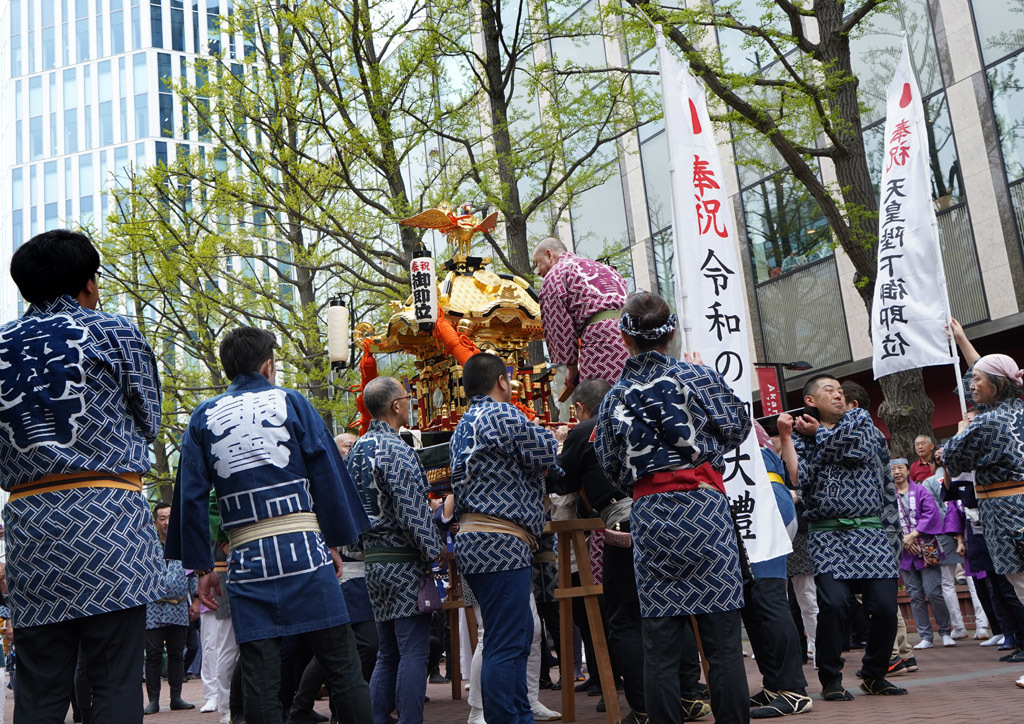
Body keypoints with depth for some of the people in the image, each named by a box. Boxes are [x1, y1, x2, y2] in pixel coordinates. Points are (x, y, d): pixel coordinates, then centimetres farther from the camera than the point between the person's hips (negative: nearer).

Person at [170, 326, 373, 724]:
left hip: (247, 556, 2)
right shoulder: (291, 403, 4)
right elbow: (328, 473, 0)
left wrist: (201, 567, 11)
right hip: (303, 546, -2)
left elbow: (191, 497, 7)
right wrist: (335, 542, 7)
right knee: (342, 663, 4)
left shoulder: (203, 418, 10)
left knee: (259, 677, 5)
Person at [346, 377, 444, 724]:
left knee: (387, 653, 16)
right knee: (413, 652, -4)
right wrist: (436, 557, -15)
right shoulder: (396, 450, -16)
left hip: (373, 561, 9)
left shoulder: (355, 450, 12)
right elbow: (414, 513, -20)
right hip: (404, 563, -9)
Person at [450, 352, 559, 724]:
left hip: (474, 537, 10)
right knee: (506, 642, -8)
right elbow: (545, 456, -8)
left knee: (519, 633, 17)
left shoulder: (464, 425, 21)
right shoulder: (501, 414, -10)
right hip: (500, 542, -10)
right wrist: (544, 435, 12)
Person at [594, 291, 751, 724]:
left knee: (660, 643, 6)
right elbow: (736, 428, 8)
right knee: (722, 636, 3)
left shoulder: (615, 396, 8)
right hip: (702, 508, -2)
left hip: (648, 514, 3)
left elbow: (612, 469, 12)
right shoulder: (695, 376, -1)